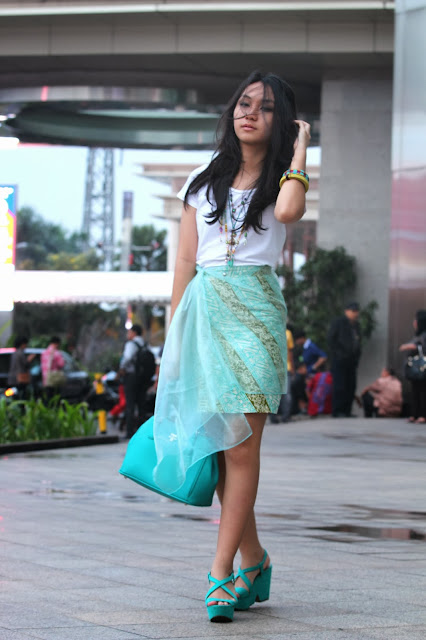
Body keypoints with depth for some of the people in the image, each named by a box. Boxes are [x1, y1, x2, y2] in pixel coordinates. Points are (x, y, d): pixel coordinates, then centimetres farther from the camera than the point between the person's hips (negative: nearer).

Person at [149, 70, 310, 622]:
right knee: (216, 446, 2)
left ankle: (221, 571, -8)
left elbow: (287, 210, -18)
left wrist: (300, 147, -4)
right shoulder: (204, 181, 16)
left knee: (240, 447, -10)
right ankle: (253, 560, 13)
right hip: (203, 309, 3)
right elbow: (186, 261, 15)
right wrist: (173, 334, 10)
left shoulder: (283, 178, 8)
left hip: (253, 311, -3)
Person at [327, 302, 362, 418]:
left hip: (351, 360, 7)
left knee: (351, 386, 4)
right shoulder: (338, 322, -2)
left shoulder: (356, 325, 18)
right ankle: (337, 411, -7)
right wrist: (338, 353, -11)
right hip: (340, 360, -7)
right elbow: (331, 339, -7)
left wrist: (357, 356, 12)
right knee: (339, 386, -9)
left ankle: (347, 411, 8)